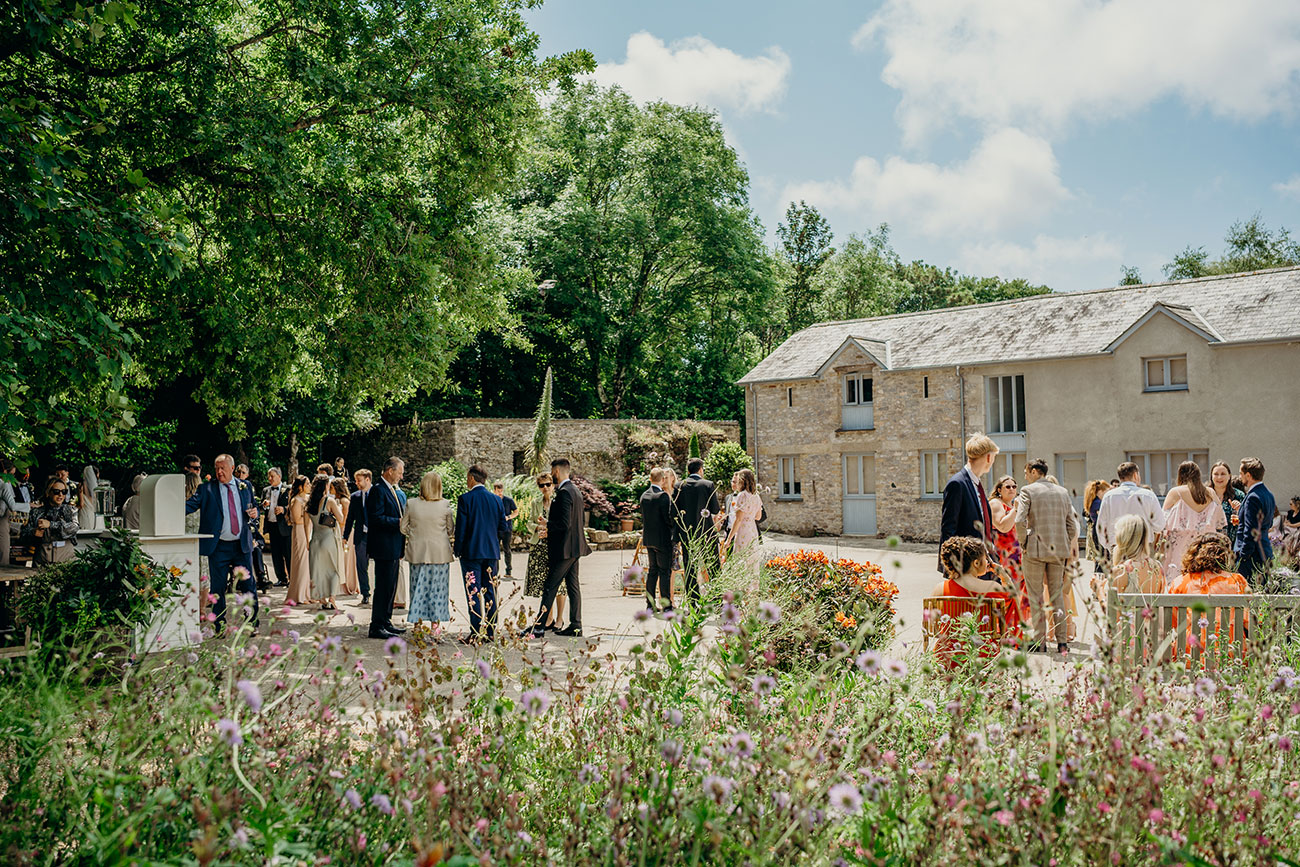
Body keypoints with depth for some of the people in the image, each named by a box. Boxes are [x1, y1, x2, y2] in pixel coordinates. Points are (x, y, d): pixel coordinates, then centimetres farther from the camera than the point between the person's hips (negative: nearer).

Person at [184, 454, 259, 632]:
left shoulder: (245, 486, 9)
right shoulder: (207, 489, 0)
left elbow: (252, 509, 19)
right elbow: (191, 504, -13)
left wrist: (254, 514, -4)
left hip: (242, 545, 2)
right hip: (219, 547, -2)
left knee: (248, 586, 5)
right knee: (218, 588, 4)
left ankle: (252, 624, 17)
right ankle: (219, 627, 15)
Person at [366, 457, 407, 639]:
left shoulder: (392, 490, 18)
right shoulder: (378, 490, -13)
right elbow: (376, 518, -21)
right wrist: (399, 522, -20)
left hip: (393, 548, 10)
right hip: (384, 547, -10)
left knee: (390, 587, 15)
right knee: (384, 587, -7)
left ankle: (385, 622, 23)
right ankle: (377, 626, -2)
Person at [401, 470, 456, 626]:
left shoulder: (411, 504, -6)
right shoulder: (445, 505, -9)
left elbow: (403, 528, 2)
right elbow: (451, 530, 0)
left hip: (417, 553, 2)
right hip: (440, 553, -1)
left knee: (419, 587, 10)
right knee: (437, 588, 7)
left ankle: (417, 623, 13)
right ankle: (435, 621, 11)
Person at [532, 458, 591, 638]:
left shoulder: (564, 492, -18)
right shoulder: (575, 490, 13)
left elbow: (565, 523, -23)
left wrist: (548, 528, -8)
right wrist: (549, 523, 13)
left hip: (564, 548, -10)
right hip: (575, 546, 10)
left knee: (550, 587, -5)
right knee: (573, 585, 11)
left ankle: (539, 627, -2)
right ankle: (575, 626, 13)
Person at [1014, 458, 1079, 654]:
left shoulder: (1027, 491, -6)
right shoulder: (1062, 491, 10)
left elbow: (1020, 522, -16)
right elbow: (1072, 523, 8)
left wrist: (1025, 542, -2)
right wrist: (1064, 545, 16)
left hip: (1035, 549, -5)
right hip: (1058, 550, 5)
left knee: (1036, 596, 3)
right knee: (1057, 594, 12)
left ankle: (1040, 642, 3)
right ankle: (1062, 641, 10)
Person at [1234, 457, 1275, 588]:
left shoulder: (1253, 498, -18)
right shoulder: (1269, 494, 13)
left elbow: (1250, 532, -20)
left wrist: (1242, 557, -16)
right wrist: (1240, 514, 15)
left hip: (1252, 556, -10)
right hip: (1265, 552, 10)